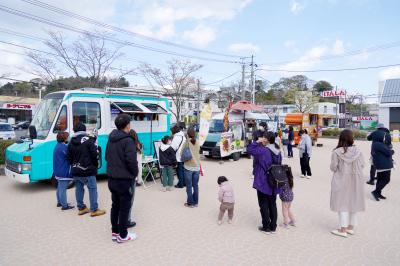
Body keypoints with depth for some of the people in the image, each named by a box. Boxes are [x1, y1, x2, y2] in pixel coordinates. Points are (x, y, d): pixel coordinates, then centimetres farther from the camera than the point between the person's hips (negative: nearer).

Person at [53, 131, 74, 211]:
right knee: (63, 189, -4)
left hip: (58, 171, 10)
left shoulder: (58, 146, 11)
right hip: (64, 172, -10)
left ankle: (60, 202, 33)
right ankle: (64, 206, 3)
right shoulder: (64, 147, -21)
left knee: (60, 188, 21)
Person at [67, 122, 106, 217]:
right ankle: (94, 210, 2)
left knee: (79, 189, 14)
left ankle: (81, 208, 25)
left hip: (76, 170, 7)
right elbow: (95, 154, -15)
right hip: (88, 170, -7)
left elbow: (69, 157, 11)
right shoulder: (89, 140, -13)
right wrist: (95, 165, 1)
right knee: (92, 188, 0)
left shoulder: (71, 142, 7)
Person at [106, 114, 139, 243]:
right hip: (124, 179, -8)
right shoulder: (128, 141, -19)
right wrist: (135, 173, -6)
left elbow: (107, 157, 14)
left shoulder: (111, 139, 7)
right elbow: (131, 161, -22)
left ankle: (115, 232, 28)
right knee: (124, 207, 4)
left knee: (115, 205, 18)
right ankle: (123, 235, 14)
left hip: (112, 178, 8)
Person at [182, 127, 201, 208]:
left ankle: (190, 203, 11)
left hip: (188, 167, -4)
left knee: (189, 186, 6)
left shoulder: (187, 142, -9)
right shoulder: (197, 142, 3)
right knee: (195, 185, 12)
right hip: (197, 167, 4)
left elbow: (182, 153, -3)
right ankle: (195, 202, 20)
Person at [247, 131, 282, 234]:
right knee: (272, 205, 15)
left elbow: (249, 149, -13)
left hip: (263, 183, -6)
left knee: (264, 205, 7)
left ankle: (266, 228, 15)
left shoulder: (262, 151, -20)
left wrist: (257, 142, -6)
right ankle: (273, 227, 24)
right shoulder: (277, 152, 2)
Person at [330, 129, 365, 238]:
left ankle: (343, 230, 8)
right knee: (353, 203, 16)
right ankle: (351, 227, 27)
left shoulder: (336, 152, -16)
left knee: (342, 204, 5)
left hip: (342, 181, -3)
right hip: (356, 181, 3)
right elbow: (362, 165, -2)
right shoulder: (357, 151, -8)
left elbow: (333, 167, -12)